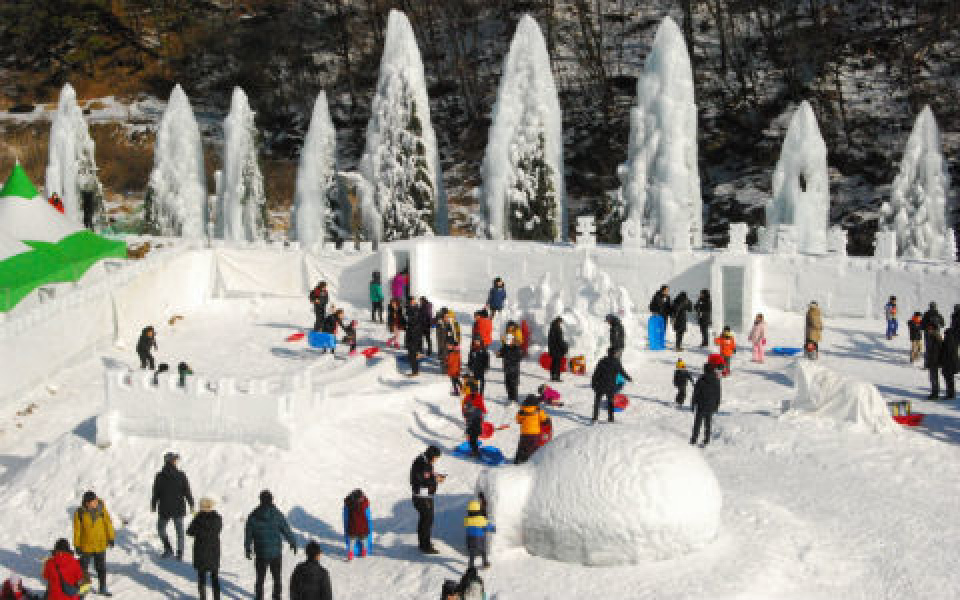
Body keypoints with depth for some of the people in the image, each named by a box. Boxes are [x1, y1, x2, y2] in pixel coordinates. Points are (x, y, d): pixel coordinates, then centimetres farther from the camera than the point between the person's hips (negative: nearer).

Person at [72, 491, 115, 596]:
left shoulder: (101, 509, -9)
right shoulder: (80, 513, -13)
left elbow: (108, 523, 1)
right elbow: (77, 530, -6)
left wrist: (111, 538, 4)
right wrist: (77, 545, -2)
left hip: (100, 545, 2)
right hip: (86, 546, -2)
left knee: (101, 568, 12)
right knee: (83, 567, 10)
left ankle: (103, 588, 26)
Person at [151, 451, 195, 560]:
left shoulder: (159, 476, -12)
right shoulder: (181, 475, -12)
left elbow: (156, 494, -5)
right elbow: (187, 492, -7)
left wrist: (153, 506, 11)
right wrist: (191, 505, 6)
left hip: (164, 509, -1)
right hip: (178, 509, 1)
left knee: (161, 528, 23)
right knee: (179, 530, 19)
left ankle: (168, 549, 15)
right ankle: (180, 553, 21)